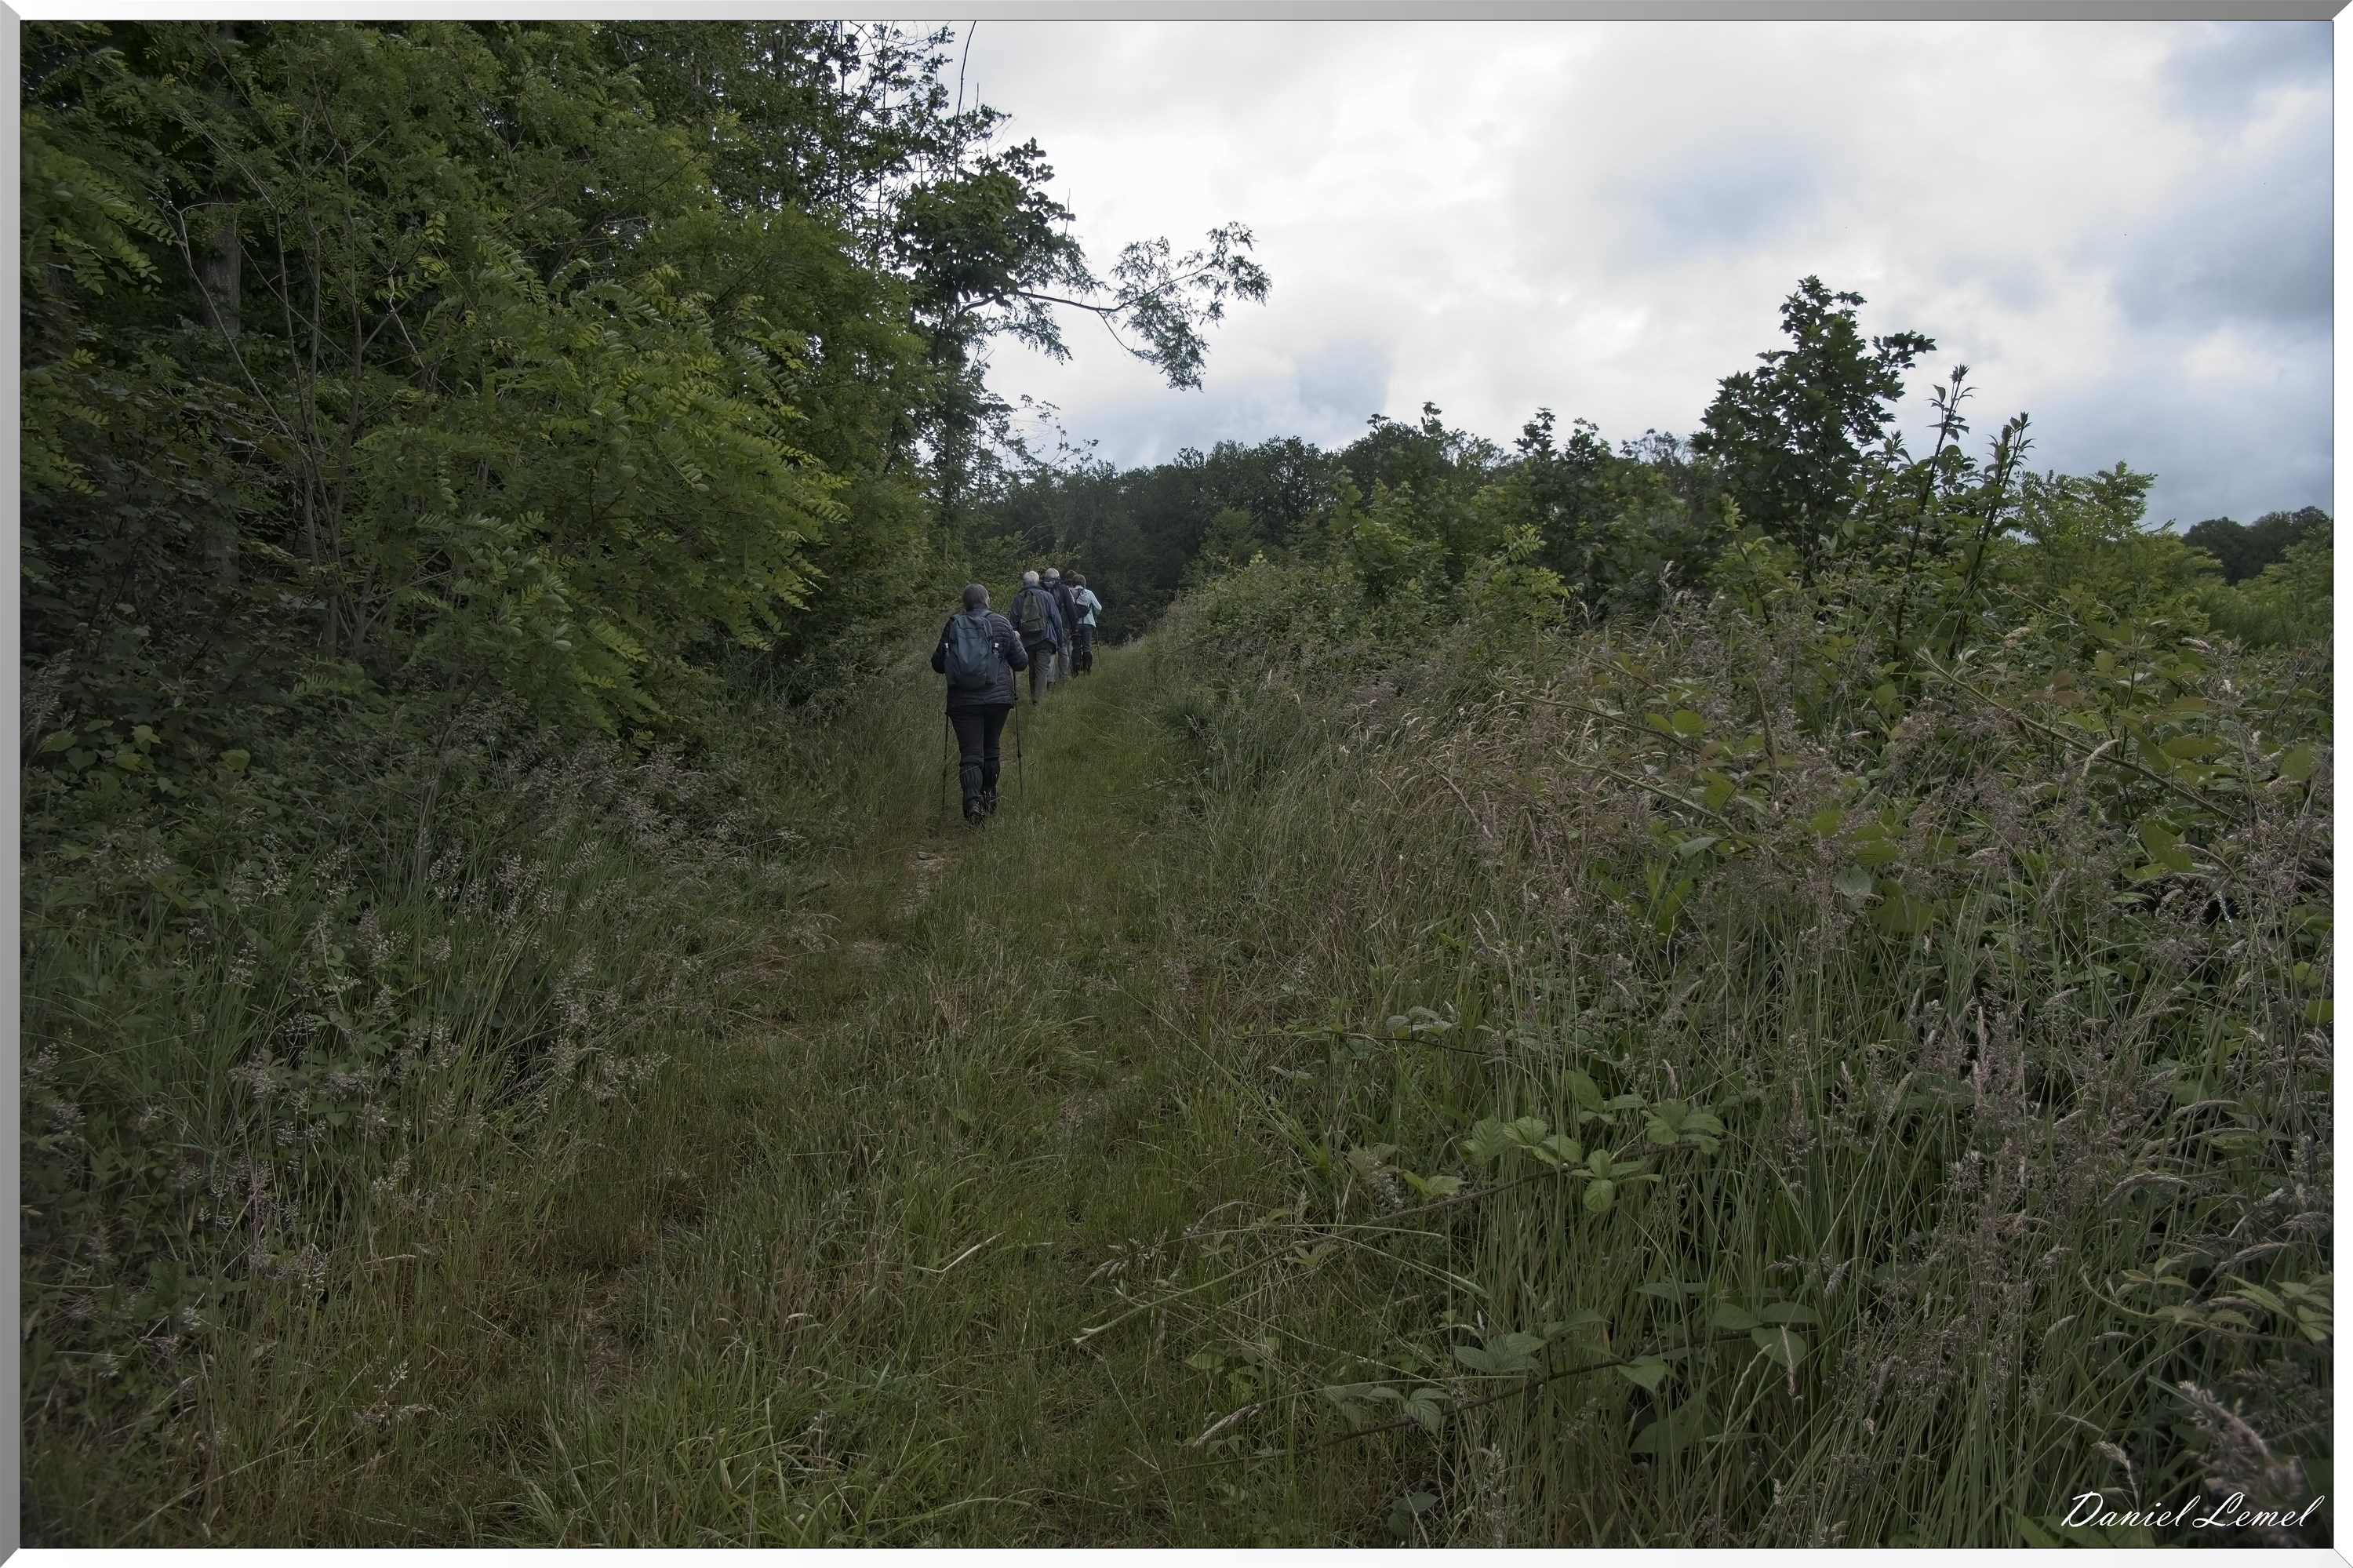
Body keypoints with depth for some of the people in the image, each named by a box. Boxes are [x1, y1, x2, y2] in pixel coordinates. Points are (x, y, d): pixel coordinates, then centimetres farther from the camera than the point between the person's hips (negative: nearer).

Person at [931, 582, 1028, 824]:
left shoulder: (953, 626, 3)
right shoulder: (1002, 624, 1)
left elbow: (938, 665, 10)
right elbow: (1021, 663, 7)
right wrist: (1017, 641, 25)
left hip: (962, 702, -1)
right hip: (997, 699, 1)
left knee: (971, 753, -3)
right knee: (990, 750, 19)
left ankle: (973, 800, -26)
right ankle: (989, 800, 31)